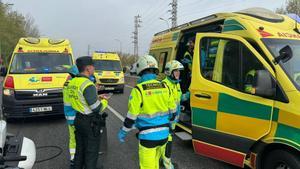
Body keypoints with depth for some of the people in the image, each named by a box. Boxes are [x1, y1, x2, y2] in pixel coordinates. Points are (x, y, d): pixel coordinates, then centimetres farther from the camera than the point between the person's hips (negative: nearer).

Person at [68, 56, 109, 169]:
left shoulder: (72, 82, 3)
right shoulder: (88, 84, -23)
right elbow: (97, 108, -21)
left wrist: (98, 97, 13)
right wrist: (104, 101, -1)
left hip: (78, 119, 8)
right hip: (90, 123, -8)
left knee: (79, 149, 21)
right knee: (91, 152, 7)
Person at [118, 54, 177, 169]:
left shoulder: (139, 89, -14)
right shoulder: (165, 87, 1)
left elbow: (132, 115, -11)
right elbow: (172, 110, 9)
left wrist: (123, 132, 3)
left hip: (148, 136, -5)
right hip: (163, 134, 5)